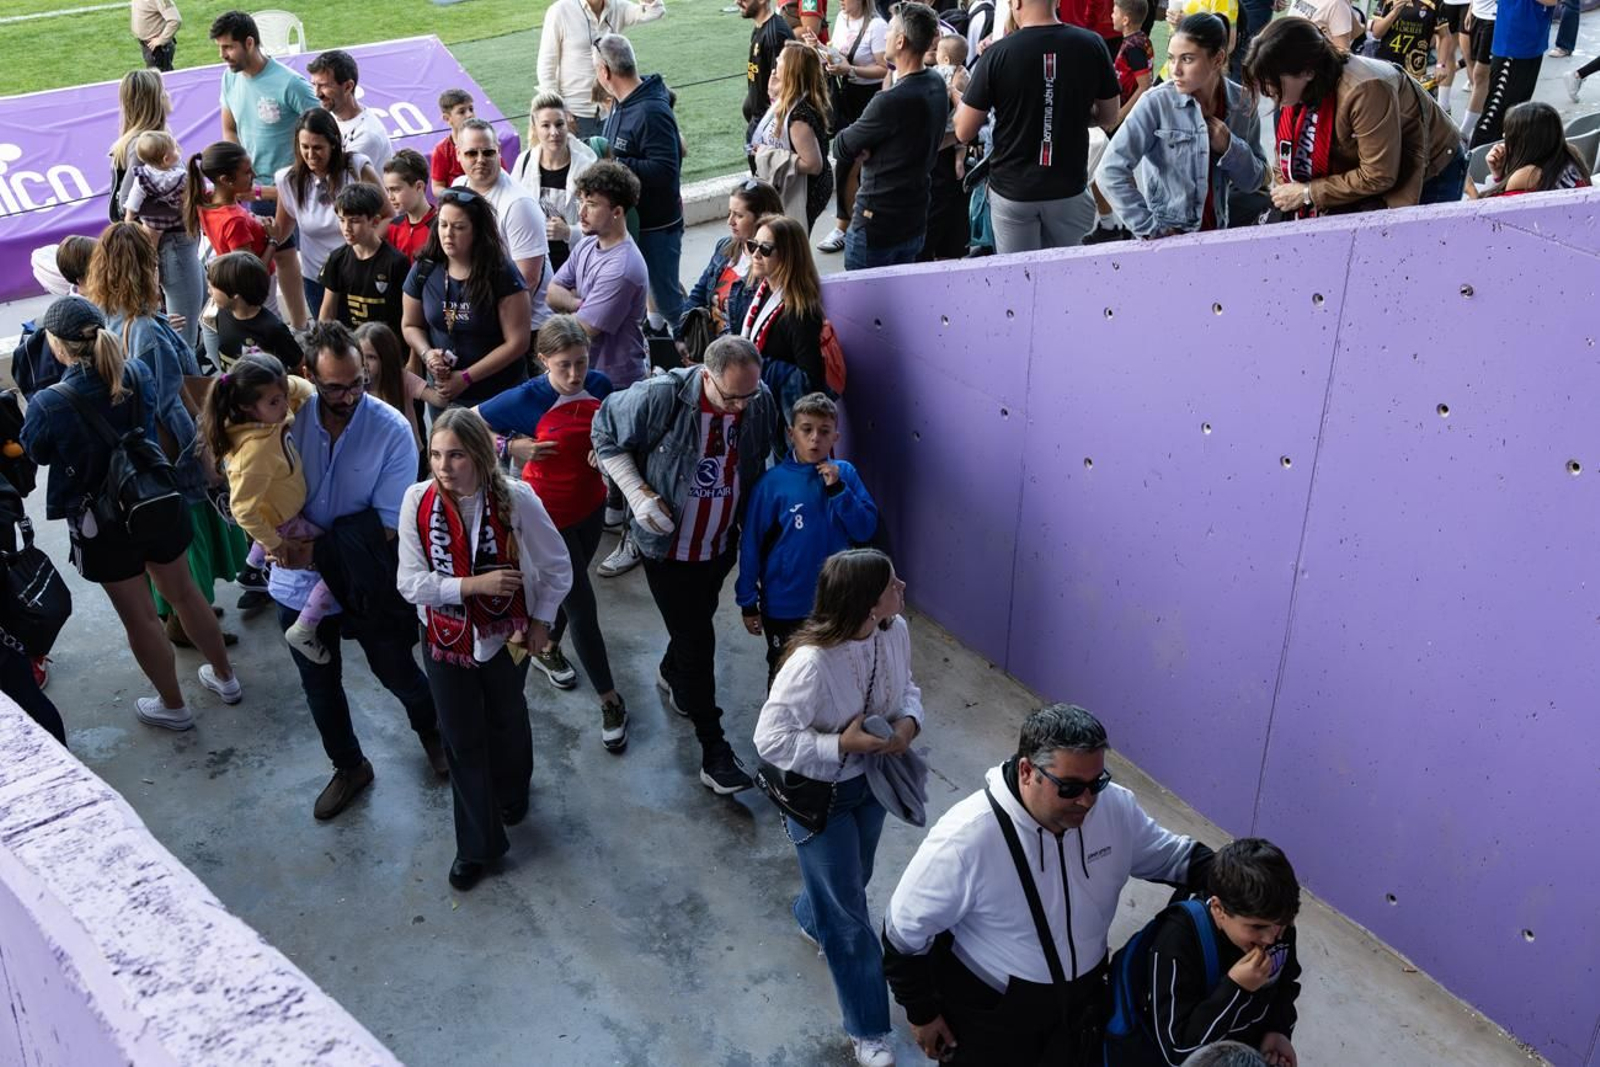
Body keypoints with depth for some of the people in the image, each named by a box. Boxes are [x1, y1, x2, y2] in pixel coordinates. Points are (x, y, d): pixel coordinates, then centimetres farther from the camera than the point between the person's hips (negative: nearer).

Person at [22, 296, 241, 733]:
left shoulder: (48, 405, -26)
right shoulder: (138, 373, -14)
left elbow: (35, 453, -4)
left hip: (101, 524, -4)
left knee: (139, 617, 13)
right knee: (184, 593, 23)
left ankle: (173, 706, 31)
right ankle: (224, 677, 40)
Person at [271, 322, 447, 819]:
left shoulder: (392, 430, -20)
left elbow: (389, 523, -19)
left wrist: (316, 547, -24)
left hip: (367, 580, -2)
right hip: (301, 580, 2)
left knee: (396, 672, 17)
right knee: (320, 687, 19)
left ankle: (431, 731, 50)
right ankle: (349, 768, 45)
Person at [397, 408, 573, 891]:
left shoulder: (515, 499, -24)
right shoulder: (418, 501, -20)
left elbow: (557, 567, -10)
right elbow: (411, 583, -18)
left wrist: (540, 621, -5)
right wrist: (473, 584, -28)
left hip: (506, 635, 0)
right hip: (446, 638, 1)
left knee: (506, 722, 25)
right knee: (462, 741, 10)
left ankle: (512, 793, 57)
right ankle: (478, 845, 29)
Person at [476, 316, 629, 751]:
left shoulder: (599, 385, -9)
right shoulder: (527, 399, -22)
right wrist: (512, 446, -22)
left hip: (591, 506, 5)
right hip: (549, 515, -5)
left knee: (568, 585, 26)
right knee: (583, 608, 1)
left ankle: (546, 647, 54)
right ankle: (611, 702, 14)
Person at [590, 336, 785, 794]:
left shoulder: (761, 402, -12)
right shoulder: (661, 397, -26)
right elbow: (606, 435, -11)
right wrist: (639, 493, -19)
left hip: (721, 545, 5)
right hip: (669, 547, -5)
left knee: (696, 622, 26)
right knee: (697, 641, -1)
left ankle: (672, 676, 58)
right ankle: (713, 749, 10)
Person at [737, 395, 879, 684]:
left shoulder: (845, 474, -7)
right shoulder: (773, 483, -16)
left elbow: (866, 530, -9)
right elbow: (751, 545, -9)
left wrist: (837, 489, -21)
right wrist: (747, 602, -5)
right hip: (784, 605, -3)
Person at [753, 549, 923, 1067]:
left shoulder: (895, 631, -16)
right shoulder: (812, 662, -37)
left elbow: (906, 687, 4)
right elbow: (771, 739, -30)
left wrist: (909, 722, -17)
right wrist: (843, 745, -31)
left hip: (872, 779, 7)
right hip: (820, 795, -6)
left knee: (852, 877, 31)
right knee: (848, 912, 9)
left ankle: (812, 918, 67)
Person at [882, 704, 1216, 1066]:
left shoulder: (1115, 806, -17)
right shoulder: (965, 840, -32)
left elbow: (1169, 853, 3)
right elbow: (904, 934, -18)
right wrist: (923, 1013, -7)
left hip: (1082, 998, 5)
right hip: (990, 1010, -5)